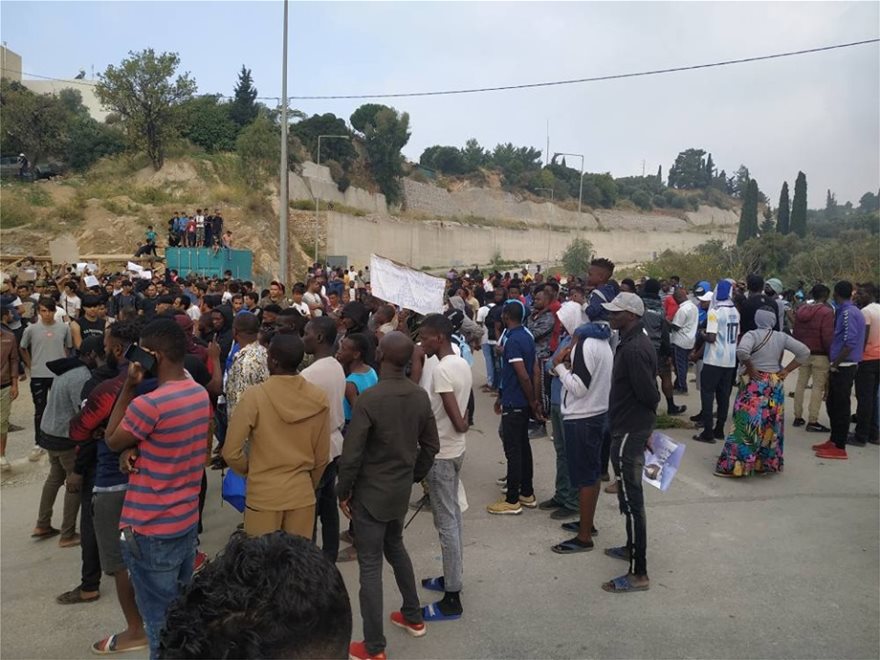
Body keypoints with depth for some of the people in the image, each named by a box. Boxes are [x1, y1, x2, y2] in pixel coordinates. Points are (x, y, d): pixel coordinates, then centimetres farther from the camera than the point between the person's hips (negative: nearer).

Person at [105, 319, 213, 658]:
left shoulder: (149, 404, -24)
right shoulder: (201, 394, 0)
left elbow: (112, 441, -5)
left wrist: (129, 386, -8)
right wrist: (135, 448, -5)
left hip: (151, 530, -7)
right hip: (188, 520, 7)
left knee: (161, 623, 7)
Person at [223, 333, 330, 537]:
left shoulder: (254, 396, -15)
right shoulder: (318, 399, -5)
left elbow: (231, 452, -11)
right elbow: (322, 457, 3)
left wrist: (250, 471, 9)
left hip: (263, 495, -3)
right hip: (302, 494, 3)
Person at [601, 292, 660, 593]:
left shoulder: (632, 349, -24)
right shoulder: (637, 341, 9)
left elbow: (648, 394, -22)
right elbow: (649, 392, 16)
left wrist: (650, 406, -2)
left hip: (629, 432, -11)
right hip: (635, 427, 11)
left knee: (631, 500, -4)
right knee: (630, 494, 23)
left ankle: (638, 574, 4)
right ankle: (632, 547, 40)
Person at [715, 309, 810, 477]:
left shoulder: (752, 335, -9)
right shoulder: (782, 337, 4)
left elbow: (741, 351, -28)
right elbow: (805, 352, 4)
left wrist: (749, 368, -13)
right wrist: (786, 370, 5)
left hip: (754, 384, -4)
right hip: (775, 385, 5)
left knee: (747, 424, -3)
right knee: (771, 425, 14)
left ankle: (736, 464, -1)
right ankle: (766, 463, 23)